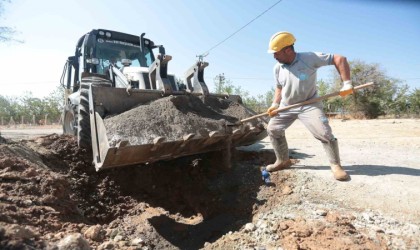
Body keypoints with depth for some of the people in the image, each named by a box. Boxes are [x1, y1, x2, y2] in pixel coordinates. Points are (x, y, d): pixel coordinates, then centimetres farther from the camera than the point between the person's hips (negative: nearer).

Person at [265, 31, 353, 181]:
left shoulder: (309, 58, -19)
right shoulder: (277, 68, -2)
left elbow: (340, 59, -17)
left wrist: (347, 84, -22)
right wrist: (275, 104, -2)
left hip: (309, 105, -5)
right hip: (286, 107, 5)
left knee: (324, 133, -17)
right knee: (272, 129, 4)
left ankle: (336, 165, 5)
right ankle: (283, 161, 21)